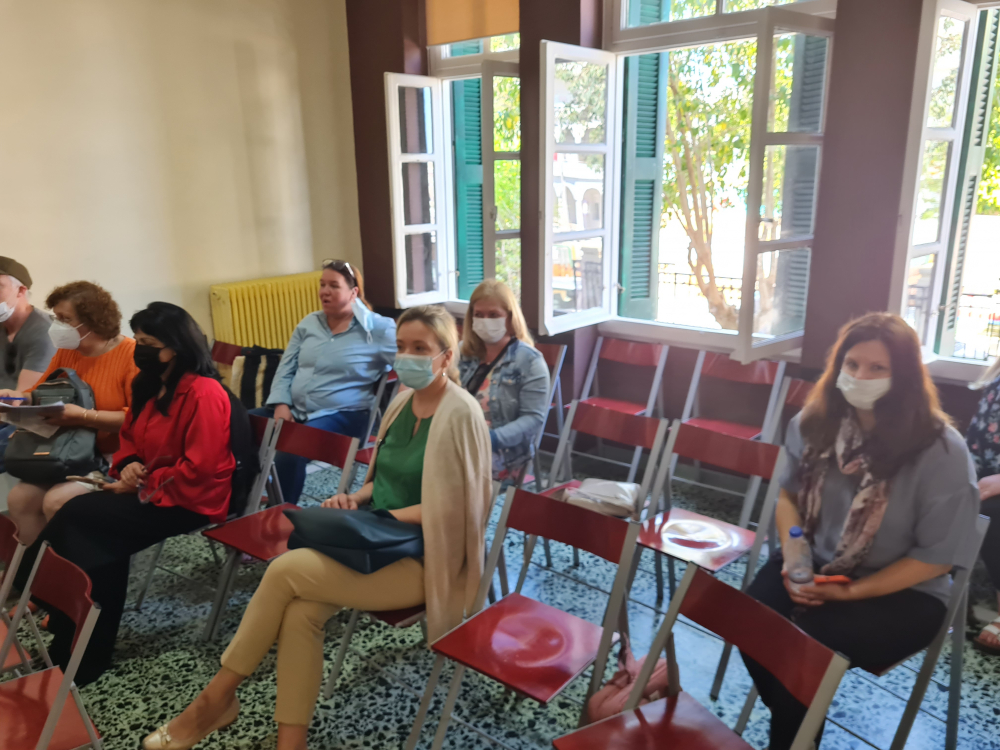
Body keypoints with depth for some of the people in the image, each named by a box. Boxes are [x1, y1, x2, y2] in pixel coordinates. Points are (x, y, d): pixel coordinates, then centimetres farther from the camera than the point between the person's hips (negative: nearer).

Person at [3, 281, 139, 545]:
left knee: (57, 501, -23)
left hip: (115, 457, -7)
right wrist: (18, 397, -3)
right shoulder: (66, 352, 8)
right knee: (19, 497, -9)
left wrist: (84, 416, -26)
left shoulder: (132, 354, -16)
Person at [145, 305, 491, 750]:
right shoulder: (404, 400, 9)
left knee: (286, 570, -20)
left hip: (420, 558, -7)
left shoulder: (461, 415, -16)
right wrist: (357, 497, -1)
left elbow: (451, 508, -17)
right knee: (301, 612, -21)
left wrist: (377, 516, -16)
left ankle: (217, 697, -1)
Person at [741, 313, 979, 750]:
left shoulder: (941, 450, -18)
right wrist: (793, 555, -10)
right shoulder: (816, 421, -4)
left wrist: (850, 591, -18)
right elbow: (789, 493, 8)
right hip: (816, 565, 4)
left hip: (903, 593, -4)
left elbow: (937, 555, -13)